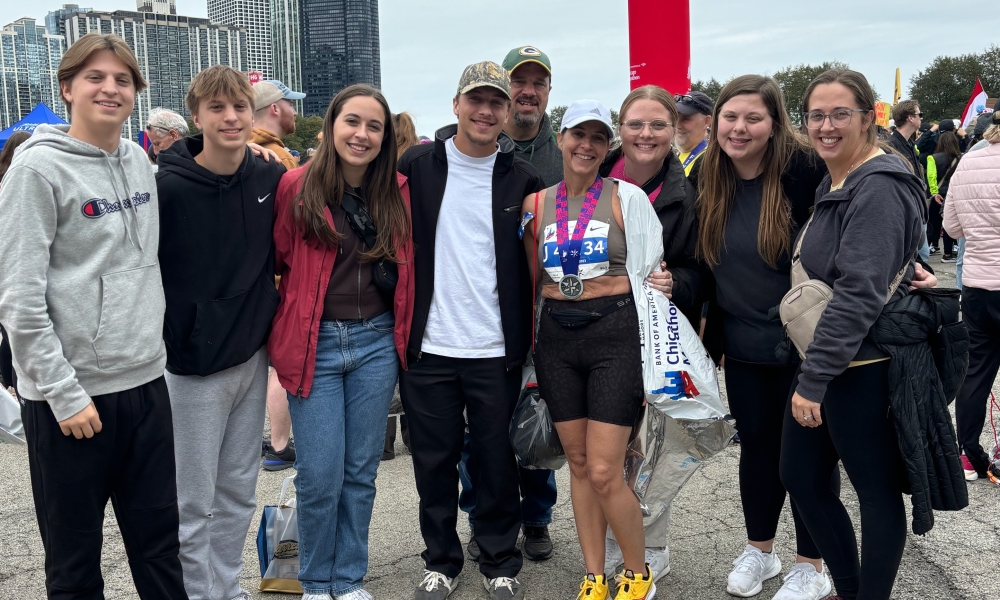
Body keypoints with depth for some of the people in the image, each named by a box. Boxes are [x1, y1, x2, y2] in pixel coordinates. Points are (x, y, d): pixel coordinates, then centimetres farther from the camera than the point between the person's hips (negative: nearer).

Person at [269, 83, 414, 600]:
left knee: (361, 471, 12)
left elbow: (407, 266, 11)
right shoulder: (297, 187, -7)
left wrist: (402, 332, 5)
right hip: (316, 344, -3)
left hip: (376, 343, 3)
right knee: (320, 475, 2)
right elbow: (276, 259, -3)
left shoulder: (397, 191, 3)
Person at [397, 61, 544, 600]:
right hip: (428, 347, 1)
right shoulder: (416, 166, 2)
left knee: (496, 462, 9)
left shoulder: (523, 179, 2)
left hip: (496, 351, 0)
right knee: (433, 460, 11)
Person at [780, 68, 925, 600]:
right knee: (801, 476, 15)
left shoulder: (878, 188, -16)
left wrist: (813, 378, -23)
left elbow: (859, 293, -24)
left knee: (876, 491, 7)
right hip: (819, 364, 10)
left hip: (861, 370, -9)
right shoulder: (832, 183, 12)